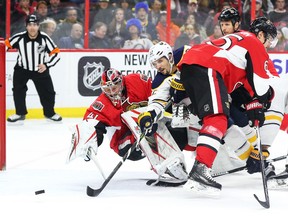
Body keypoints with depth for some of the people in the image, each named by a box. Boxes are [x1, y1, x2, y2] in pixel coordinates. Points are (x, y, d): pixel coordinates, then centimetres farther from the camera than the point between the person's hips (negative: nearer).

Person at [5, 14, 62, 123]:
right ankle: (20, 113, 14)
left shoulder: (44, 38, -19)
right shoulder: (19, 37, -20)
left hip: (40, 69, 0)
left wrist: (46, 65, -20)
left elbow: (56, 53, -12)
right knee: (18, 90, -5)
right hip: (22, 69, 0)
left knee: (47, 92, 4)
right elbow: (5, 45, -6)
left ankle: (49, 113, 27)